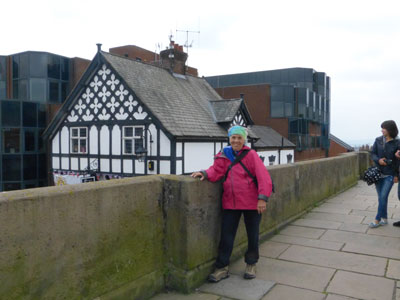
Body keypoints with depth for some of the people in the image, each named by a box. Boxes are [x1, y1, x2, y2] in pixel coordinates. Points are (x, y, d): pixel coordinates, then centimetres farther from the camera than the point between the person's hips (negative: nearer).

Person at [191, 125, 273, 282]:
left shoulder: (251, 155, -7)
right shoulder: (224, 155, 4)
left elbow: (263, 177, -13)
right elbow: (216, 170, -4)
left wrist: (262, 198, -21)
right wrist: (205, 173, -25)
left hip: (251, 203, -2)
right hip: (230, 203, 2)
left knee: (252, 235, 13)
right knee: (226, 235, 4)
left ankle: (251, 265, 34)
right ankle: (222, 268, 18)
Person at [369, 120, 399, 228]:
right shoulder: (378, 140, 1)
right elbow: (372, 154, 4)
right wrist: (378, 160, -17)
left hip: (389, 175, -3)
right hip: (378, 173, 3)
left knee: (383, 197, -7)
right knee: (381, 197, 9)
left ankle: (377, 220, 3)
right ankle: (384, 219, 21)